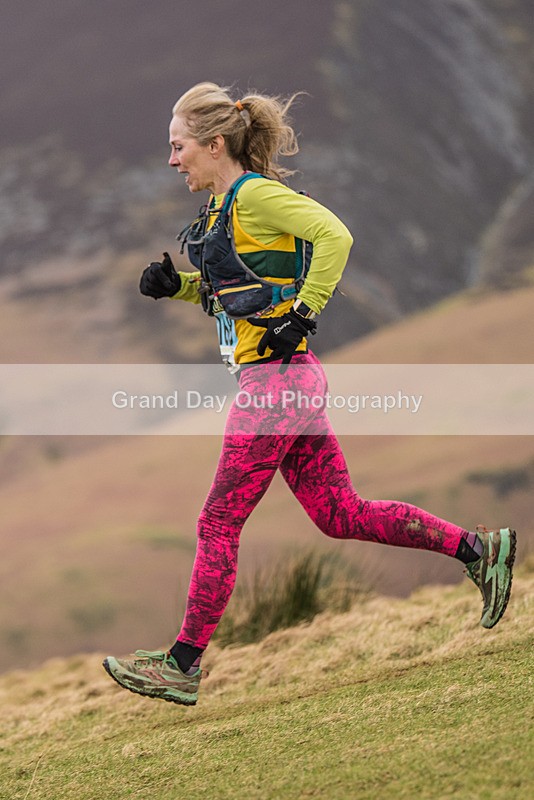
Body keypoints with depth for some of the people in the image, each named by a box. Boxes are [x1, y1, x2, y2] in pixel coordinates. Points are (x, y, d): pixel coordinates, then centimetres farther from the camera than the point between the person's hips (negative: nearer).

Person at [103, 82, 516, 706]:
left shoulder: (254, 193, -13)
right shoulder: (224, 204, 15)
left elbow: (334, 235, -24)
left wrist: (303, 313, -22)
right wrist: (174, 283, 11)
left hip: (276, 377, -10)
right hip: (284, 380, 10)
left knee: (219, 522, -3)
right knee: (340, 515, 11)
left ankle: (183, 665, 5)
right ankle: (478, 549, 14)